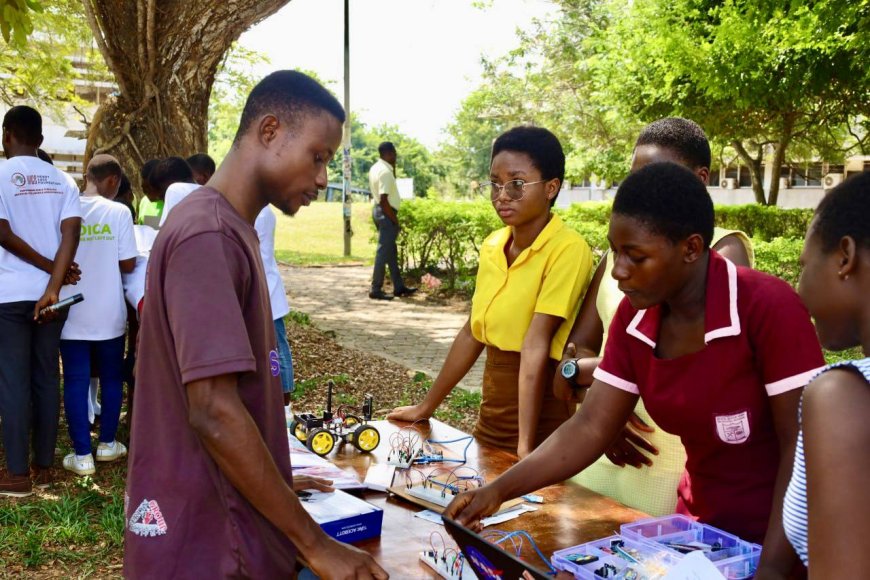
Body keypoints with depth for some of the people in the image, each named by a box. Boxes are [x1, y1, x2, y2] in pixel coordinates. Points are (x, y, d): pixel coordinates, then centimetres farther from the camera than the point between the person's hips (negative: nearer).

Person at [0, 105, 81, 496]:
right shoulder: (63, 180, 6)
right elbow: (70, 233, -8)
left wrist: (50, 268, -4)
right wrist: (54, 286, -14)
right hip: (51, 294, 4)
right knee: (47, 377, 10)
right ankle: (43, 467, 17)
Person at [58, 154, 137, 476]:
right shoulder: (118, 212, -9)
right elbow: (128, 264, -9)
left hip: (72, 313, 1)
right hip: (108, 313, -1)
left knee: (75, 381, 5)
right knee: (110, 378, 14)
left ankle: (82, 455, 7)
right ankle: (107, 444, 25)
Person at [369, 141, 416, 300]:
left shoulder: (376, 168, 10)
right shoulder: (385, 172, -20)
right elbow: (384, 200, -24)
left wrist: (393, 166, 15)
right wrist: (395, 219, -17)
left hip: (379, 211, 10)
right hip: (386, 214, -10)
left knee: (391, 250, 15)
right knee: (384, 251, -5)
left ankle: (399, 287, 23)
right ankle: (376, 290, -1)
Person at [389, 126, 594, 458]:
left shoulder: (567, 249, -18)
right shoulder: (492, 245, 2)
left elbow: (535, 346, -25)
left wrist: (526, 448, -25)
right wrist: (427, 406, 14)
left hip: (541, 426, -6)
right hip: (490, 418, 7)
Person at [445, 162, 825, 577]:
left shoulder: (768, 308, -23)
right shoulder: (633, 318, -6)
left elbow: (802, 448, -20)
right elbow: (590, 428, -5)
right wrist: (498, 490, -14)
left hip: (778, 541, -5)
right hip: (700, 527, 5)